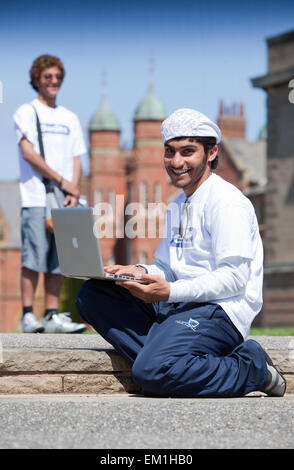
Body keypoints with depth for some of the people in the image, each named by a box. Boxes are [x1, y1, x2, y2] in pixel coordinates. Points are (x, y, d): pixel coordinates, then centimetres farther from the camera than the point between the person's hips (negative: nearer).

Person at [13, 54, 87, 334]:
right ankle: (28, 315, -7)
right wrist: (61, 180, -9)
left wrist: (73, 192, -3)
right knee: (33, 258, -9)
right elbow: (29, 153, -7)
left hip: (63, 200, 5)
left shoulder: (69, 118, 20)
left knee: (58, 260, 2)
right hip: (36, 198, -5)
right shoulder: (26, 113, 4)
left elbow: (76, 161, 14)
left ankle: (52, 316, 3)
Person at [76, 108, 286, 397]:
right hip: (176, 307, 9)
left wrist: (170, 292, -24)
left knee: (152, 372, -32)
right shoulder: (177, 206, 22)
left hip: (220, 311, -9)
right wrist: (143, 274, -2)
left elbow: (234, 278, -16)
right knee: (92, 295, -5)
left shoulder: (226, 201, -8)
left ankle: (251, 369, -10)